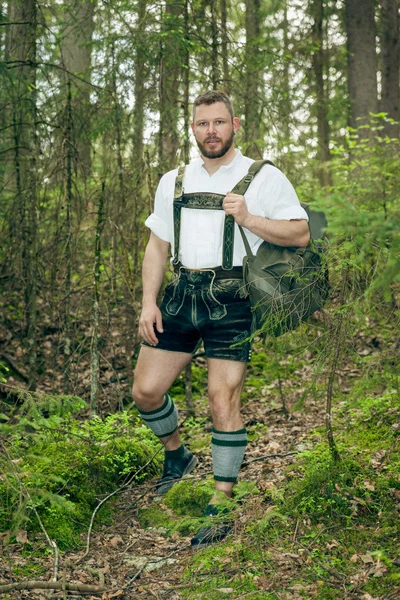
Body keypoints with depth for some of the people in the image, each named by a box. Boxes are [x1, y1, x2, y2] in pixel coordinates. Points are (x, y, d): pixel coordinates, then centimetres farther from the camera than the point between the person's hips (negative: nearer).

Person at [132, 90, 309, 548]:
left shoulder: (265, 178, 3)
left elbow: (300, 234, -3)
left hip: (231, 300, -5)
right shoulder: (173, 181, 17)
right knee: (146, 390, 3)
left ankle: (222, 505, 6)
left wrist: (249, 218, -17)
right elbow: (157, 246, 16)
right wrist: (148, 302, 6)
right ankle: (176, 455, 32)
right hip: (182, 292, 5)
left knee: (223, 400, -7)